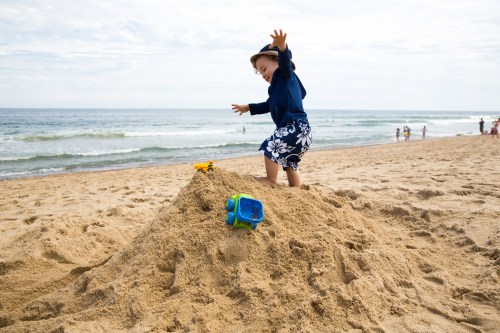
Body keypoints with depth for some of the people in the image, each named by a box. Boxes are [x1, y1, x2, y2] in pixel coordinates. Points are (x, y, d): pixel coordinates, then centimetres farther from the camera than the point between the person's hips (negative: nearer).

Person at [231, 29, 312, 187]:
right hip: (299, 130, 11)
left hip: (295, 126, -11)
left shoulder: (285, 74, -1)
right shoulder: (280, 85, 27)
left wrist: (282, 47, -47)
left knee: (270, 147, -10)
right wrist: (248, 108, 41)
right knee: (290, 163, 16)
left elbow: (285, 61, -26)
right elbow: (268, 106, 38)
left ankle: (272, 180, 2)